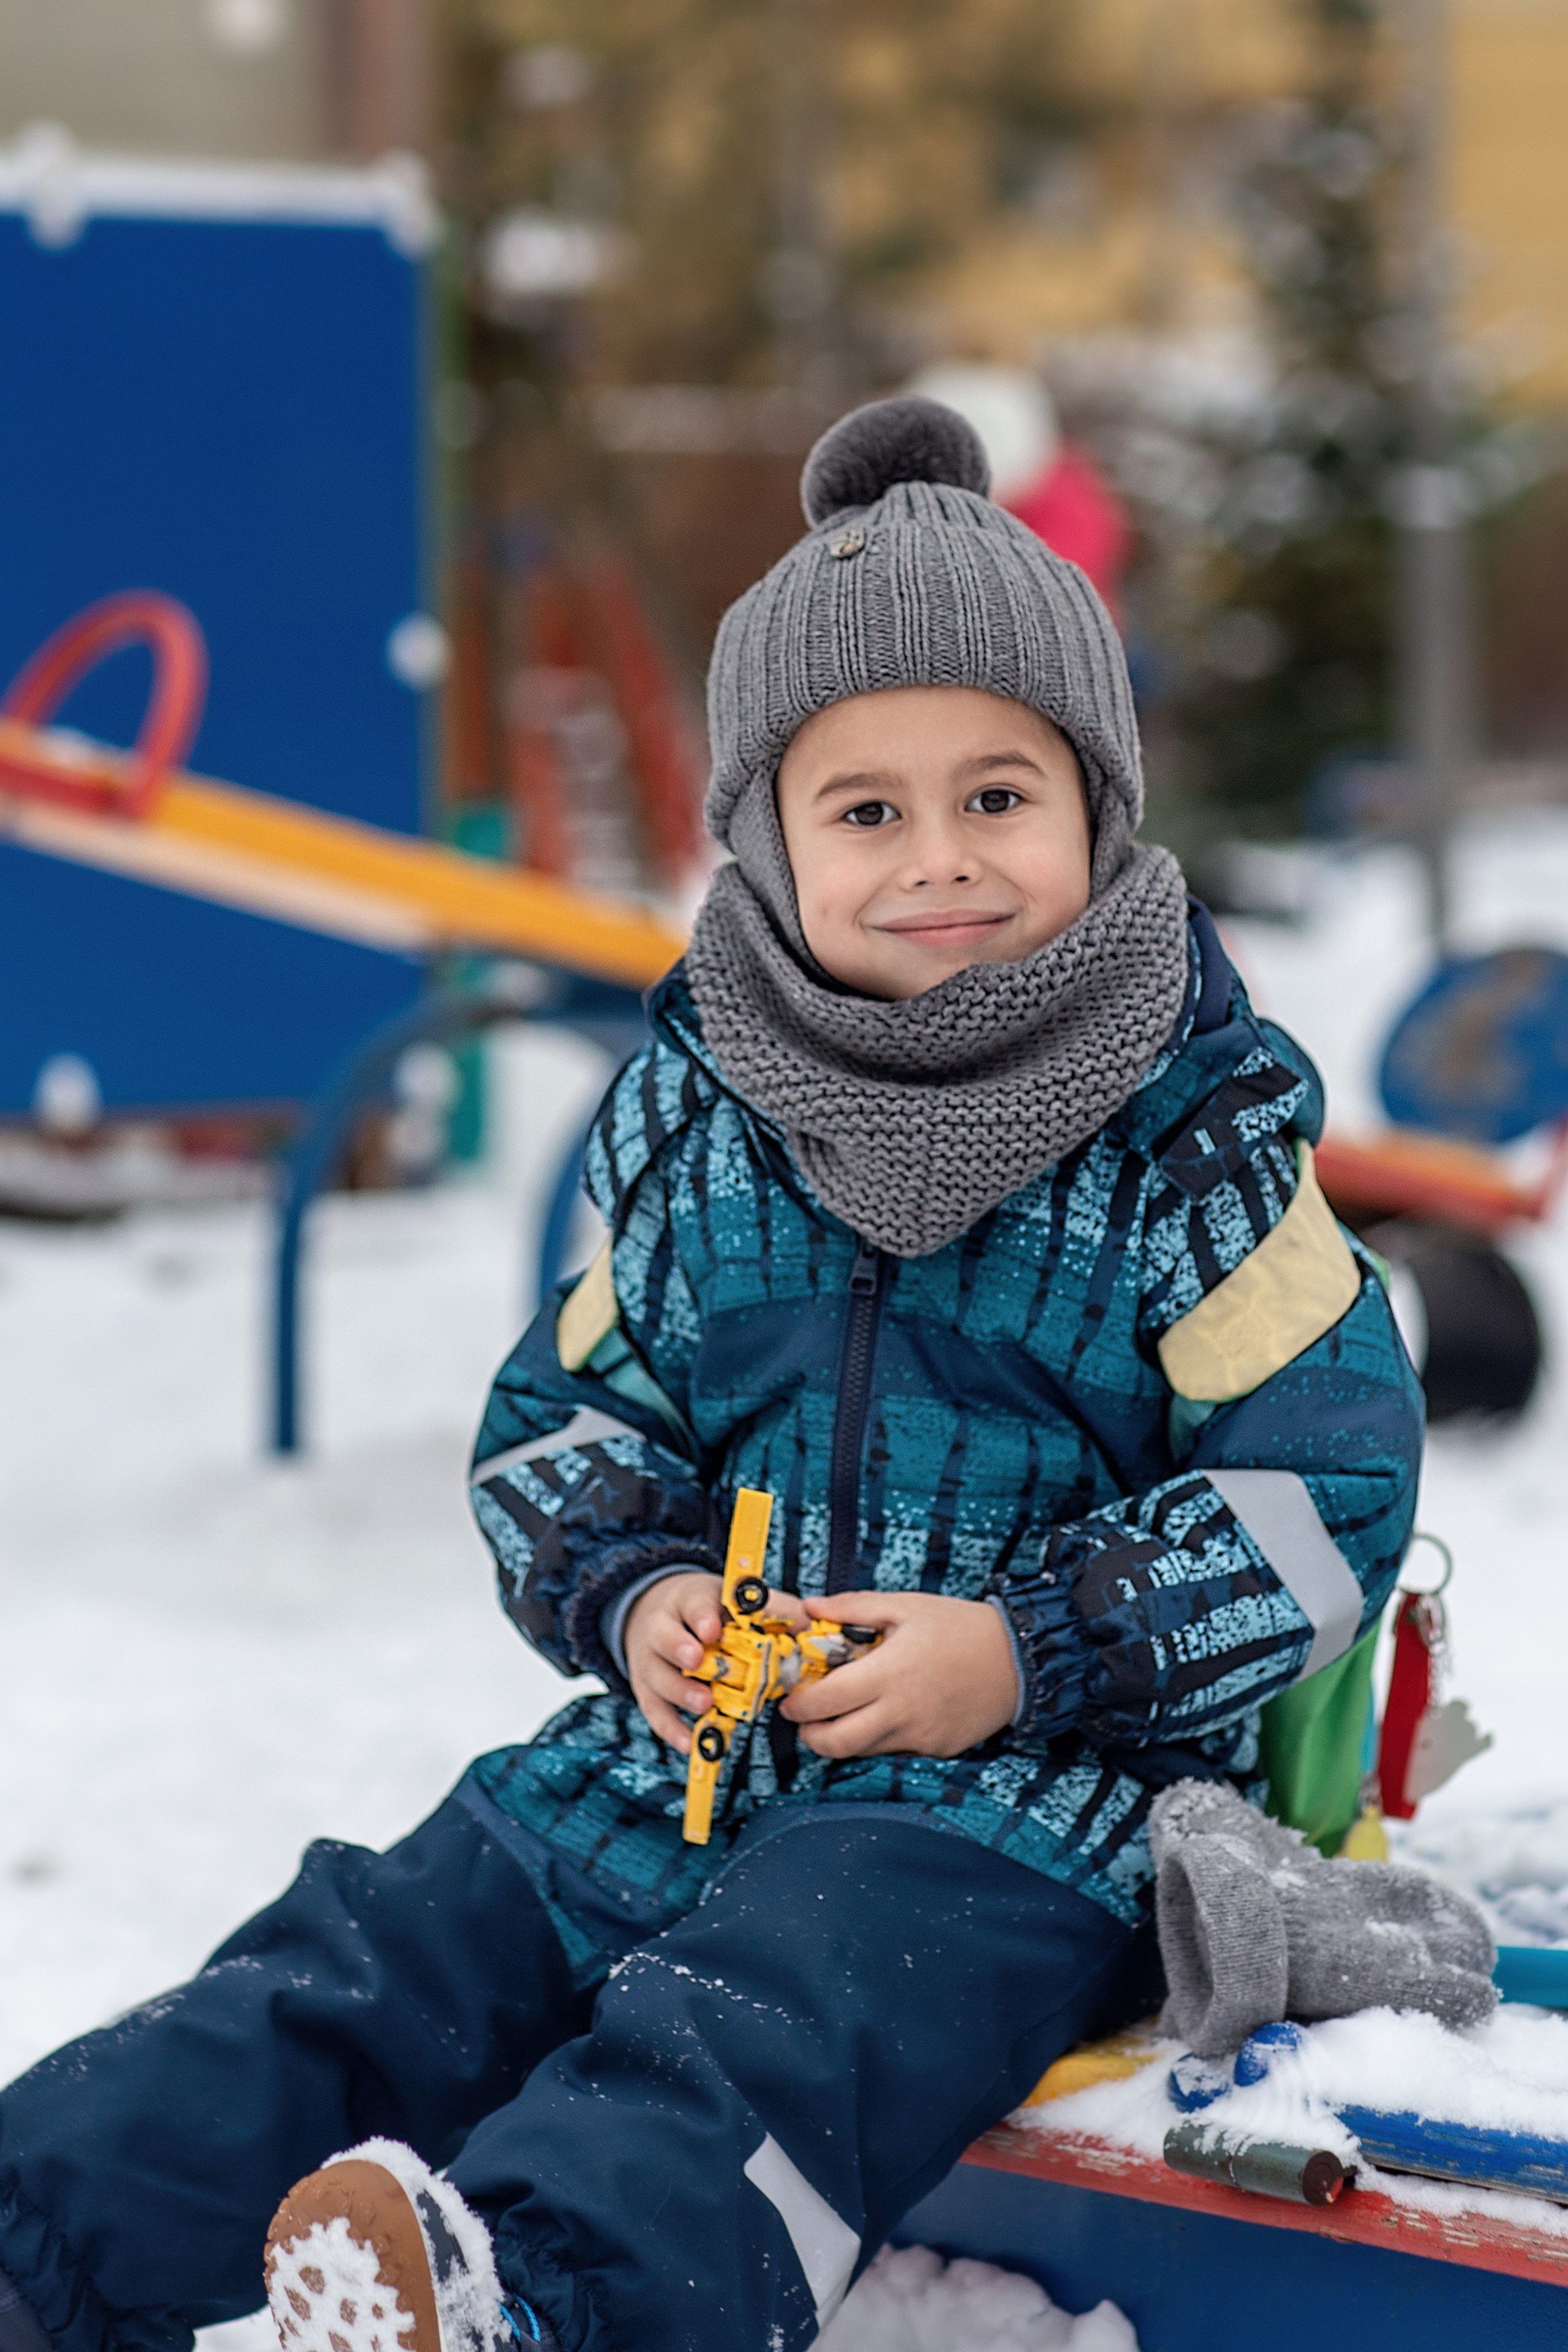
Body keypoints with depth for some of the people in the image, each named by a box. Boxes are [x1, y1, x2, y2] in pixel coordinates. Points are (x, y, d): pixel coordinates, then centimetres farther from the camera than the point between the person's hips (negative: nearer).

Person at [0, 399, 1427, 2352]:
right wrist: (632, 1587, -5)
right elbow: (568, 1416, 17)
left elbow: (1322, 1493, -5)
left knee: (760, 2030, -35)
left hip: (1034, 1782, -6)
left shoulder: (1196, 1145, -4)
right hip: (692, 1742, 6)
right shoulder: (691, 1121, 8)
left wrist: (1034, 1654, -16)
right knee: (374, 1960, -8)